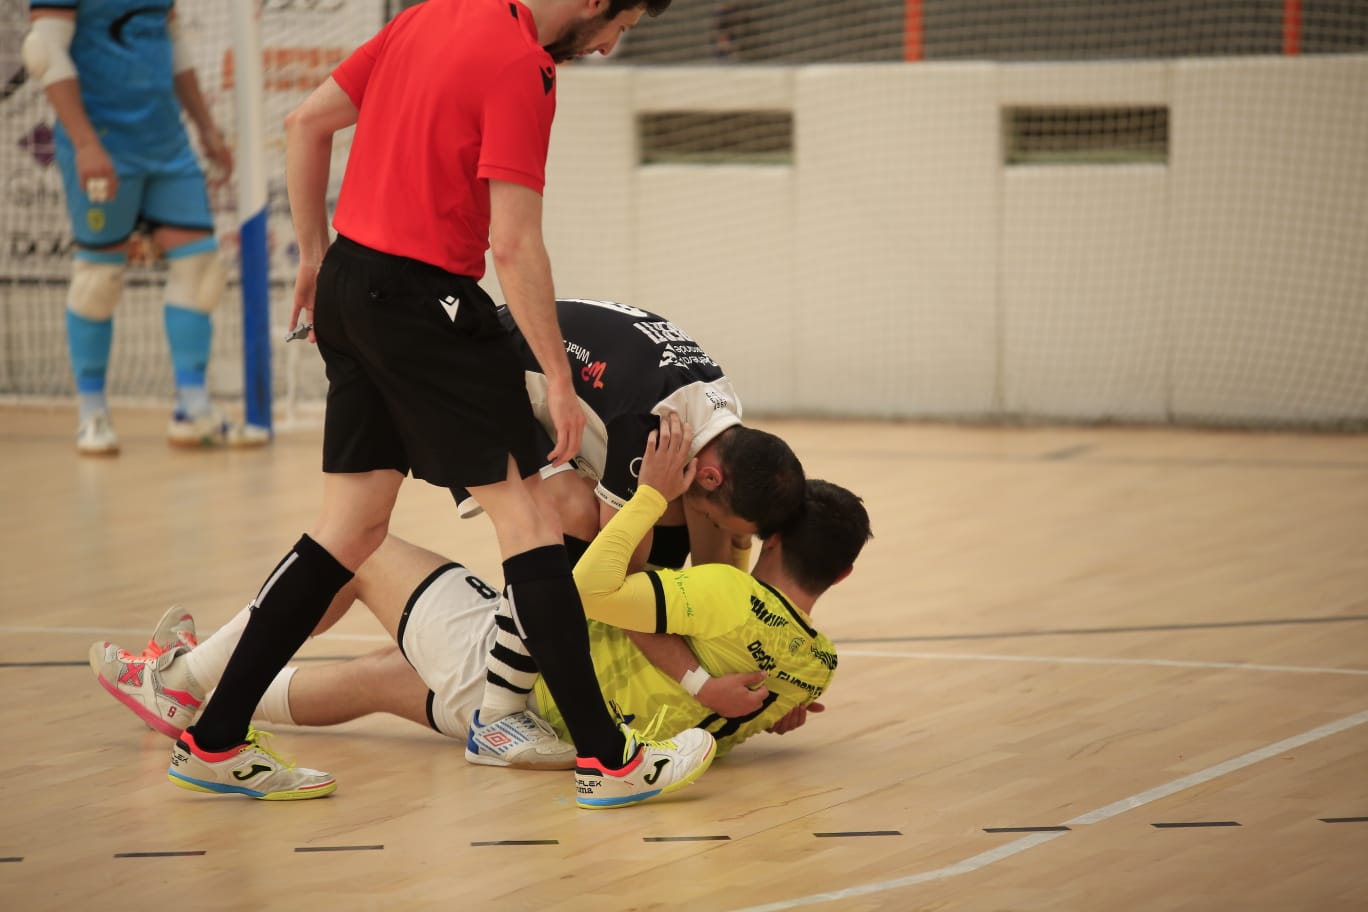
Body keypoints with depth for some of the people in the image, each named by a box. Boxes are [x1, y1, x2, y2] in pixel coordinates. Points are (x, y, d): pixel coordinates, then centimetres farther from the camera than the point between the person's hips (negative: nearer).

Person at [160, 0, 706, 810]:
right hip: (422, 296, -9)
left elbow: (306, 123, 16)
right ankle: (605, 759, -4)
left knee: (356, 524, 13)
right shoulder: (523, 67, -15)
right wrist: (559, 377, -12)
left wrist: (317, 257, 23)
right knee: (526, 511, -4)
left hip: (348, 283, 9)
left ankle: (214, 742, 14)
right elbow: (513, 243, -18)